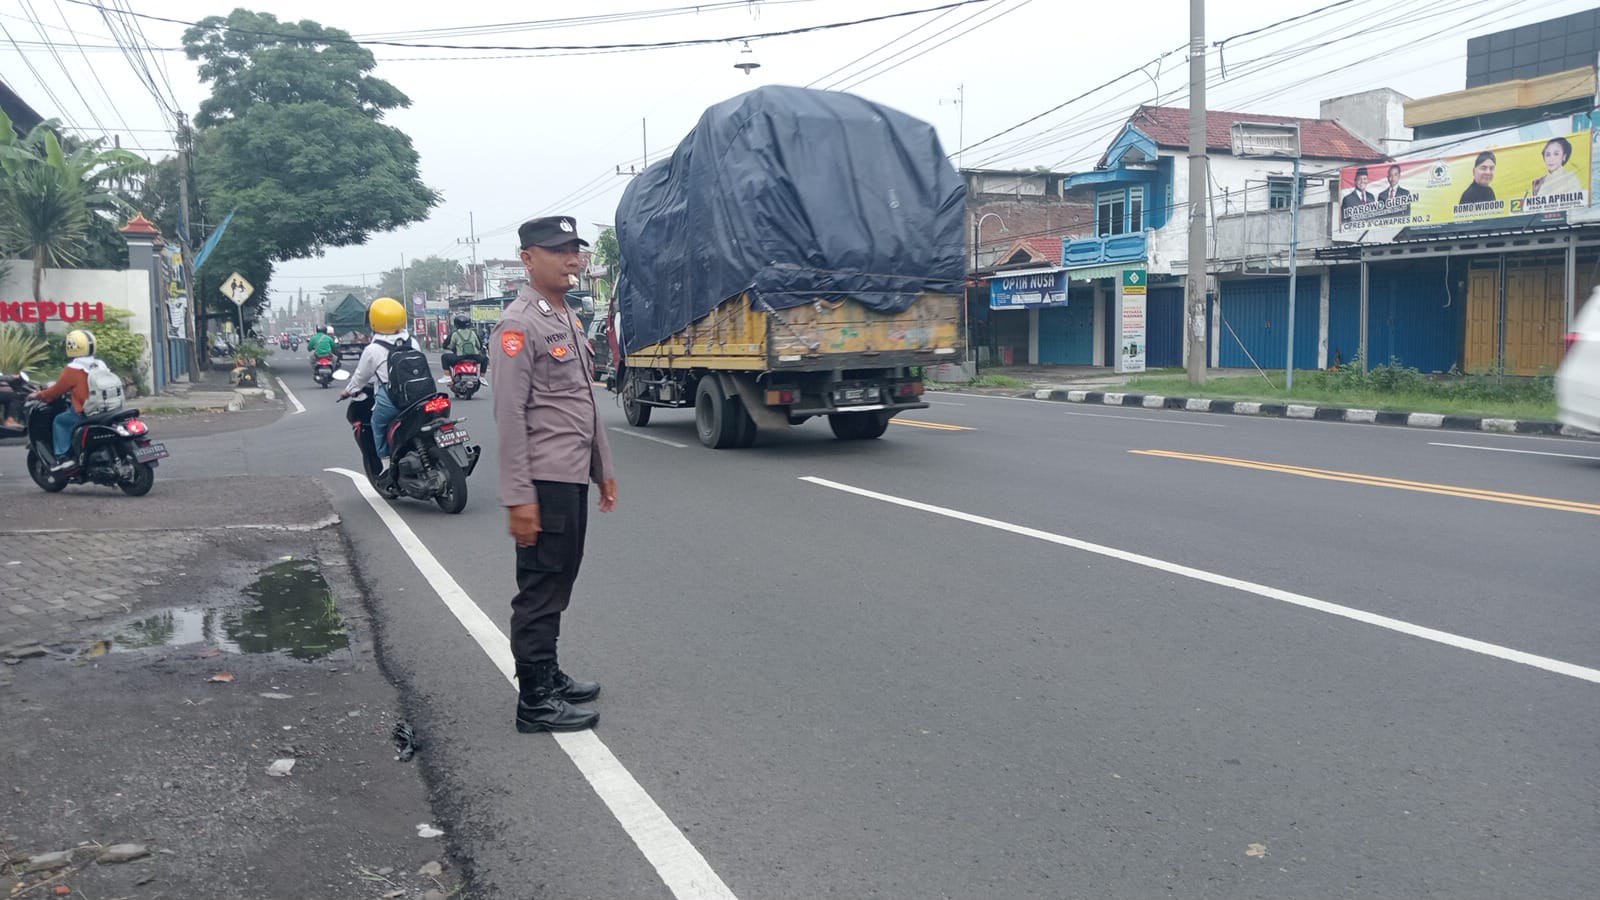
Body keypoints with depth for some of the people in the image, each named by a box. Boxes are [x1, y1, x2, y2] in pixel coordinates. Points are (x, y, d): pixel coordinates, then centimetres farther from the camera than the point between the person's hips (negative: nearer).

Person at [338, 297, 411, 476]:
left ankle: (386, 463, 16)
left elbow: (361, 376, 10)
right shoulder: (411, 341, 6)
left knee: (378, 424, 20)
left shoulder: (372, 350, -4)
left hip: (389, 401, -3)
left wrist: (348, 391, 29)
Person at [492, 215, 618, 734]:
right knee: (540, 589, -2)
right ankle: (534, 701, 6)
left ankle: (549, 673, 31)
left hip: (574, 477, 9)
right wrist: (518, 497, -22)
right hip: (543, 481, -9)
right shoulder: (520, 324, -13)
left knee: (558, 583, 18)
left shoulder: (568, 319, 16)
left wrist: (603, 466, 21)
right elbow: (509, 416, -19)